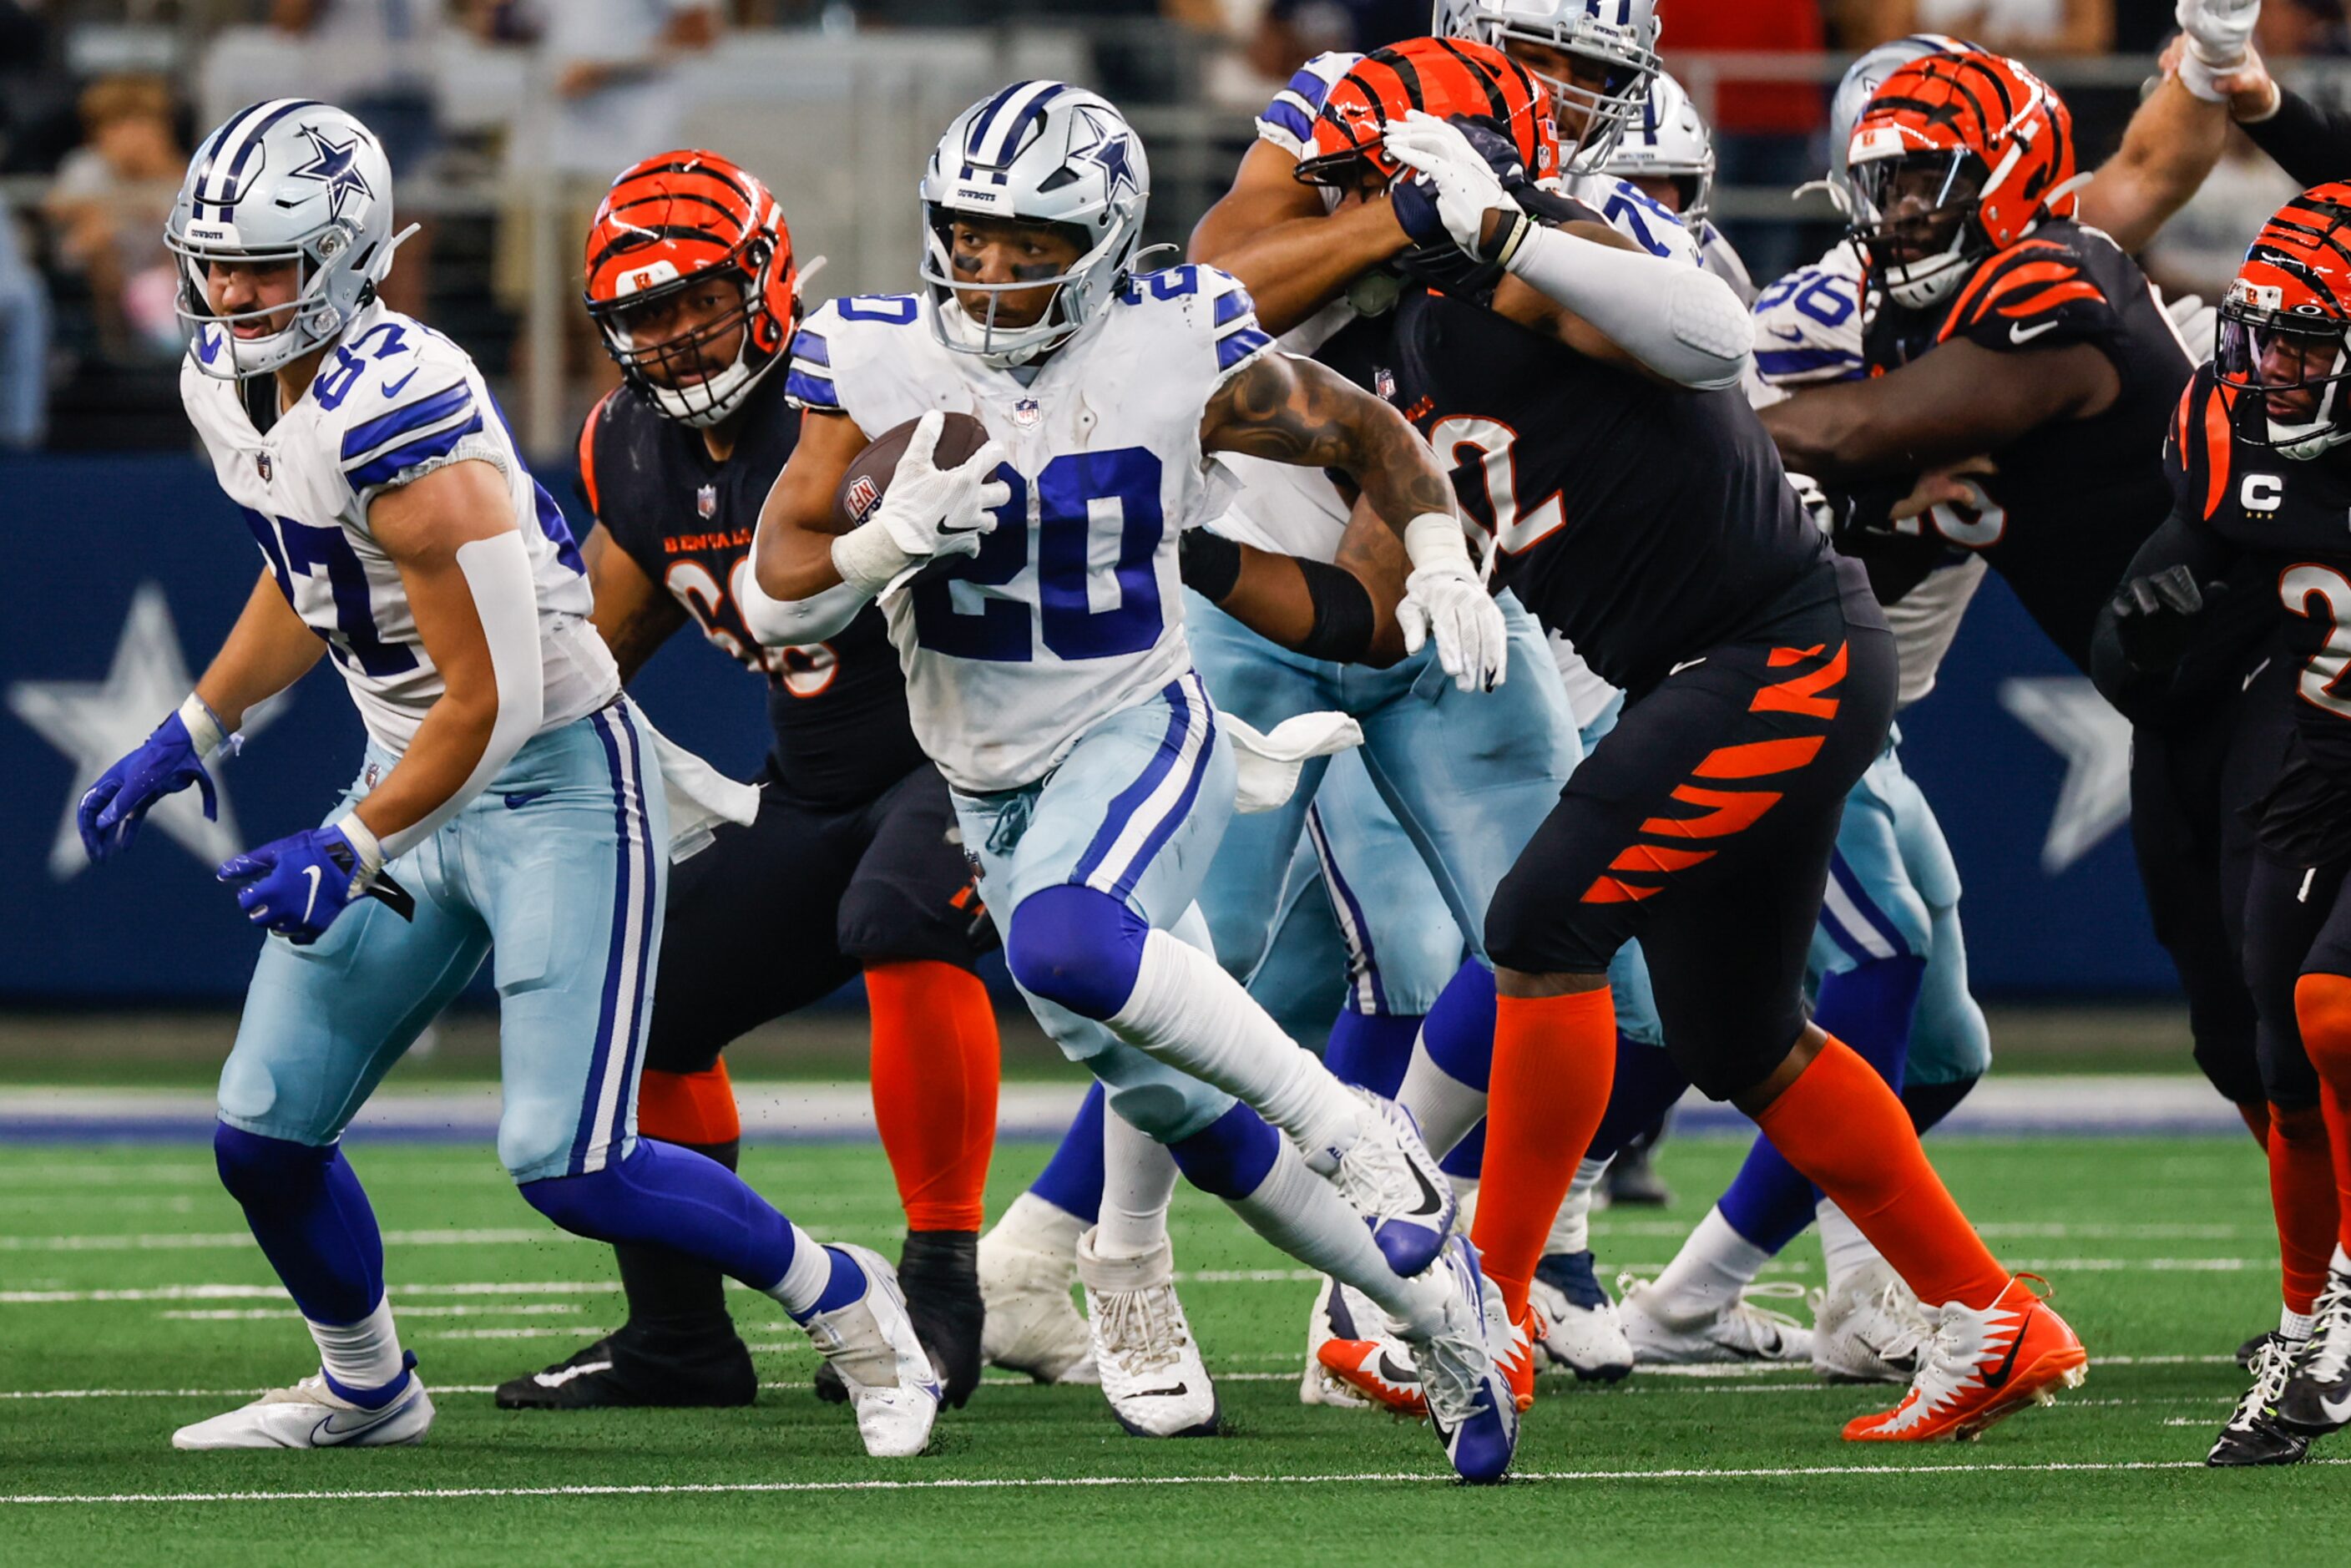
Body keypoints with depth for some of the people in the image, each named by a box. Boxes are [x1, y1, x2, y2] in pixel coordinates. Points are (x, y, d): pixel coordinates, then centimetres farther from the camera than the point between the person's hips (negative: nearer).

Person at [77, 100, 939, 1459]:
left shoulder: (400, 417, -28)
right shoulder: (227, 386, 1)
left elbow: (494, 701, -24)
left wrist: (349, 853, -18)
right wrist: (194, 734, 21)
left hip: (557, 781, -8)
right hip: (415, 779, 8)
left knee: (566, 1166, -14)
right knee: (264, 1134, 6)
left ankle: (847, 1305, 8)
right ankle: (365, 1387, 32)